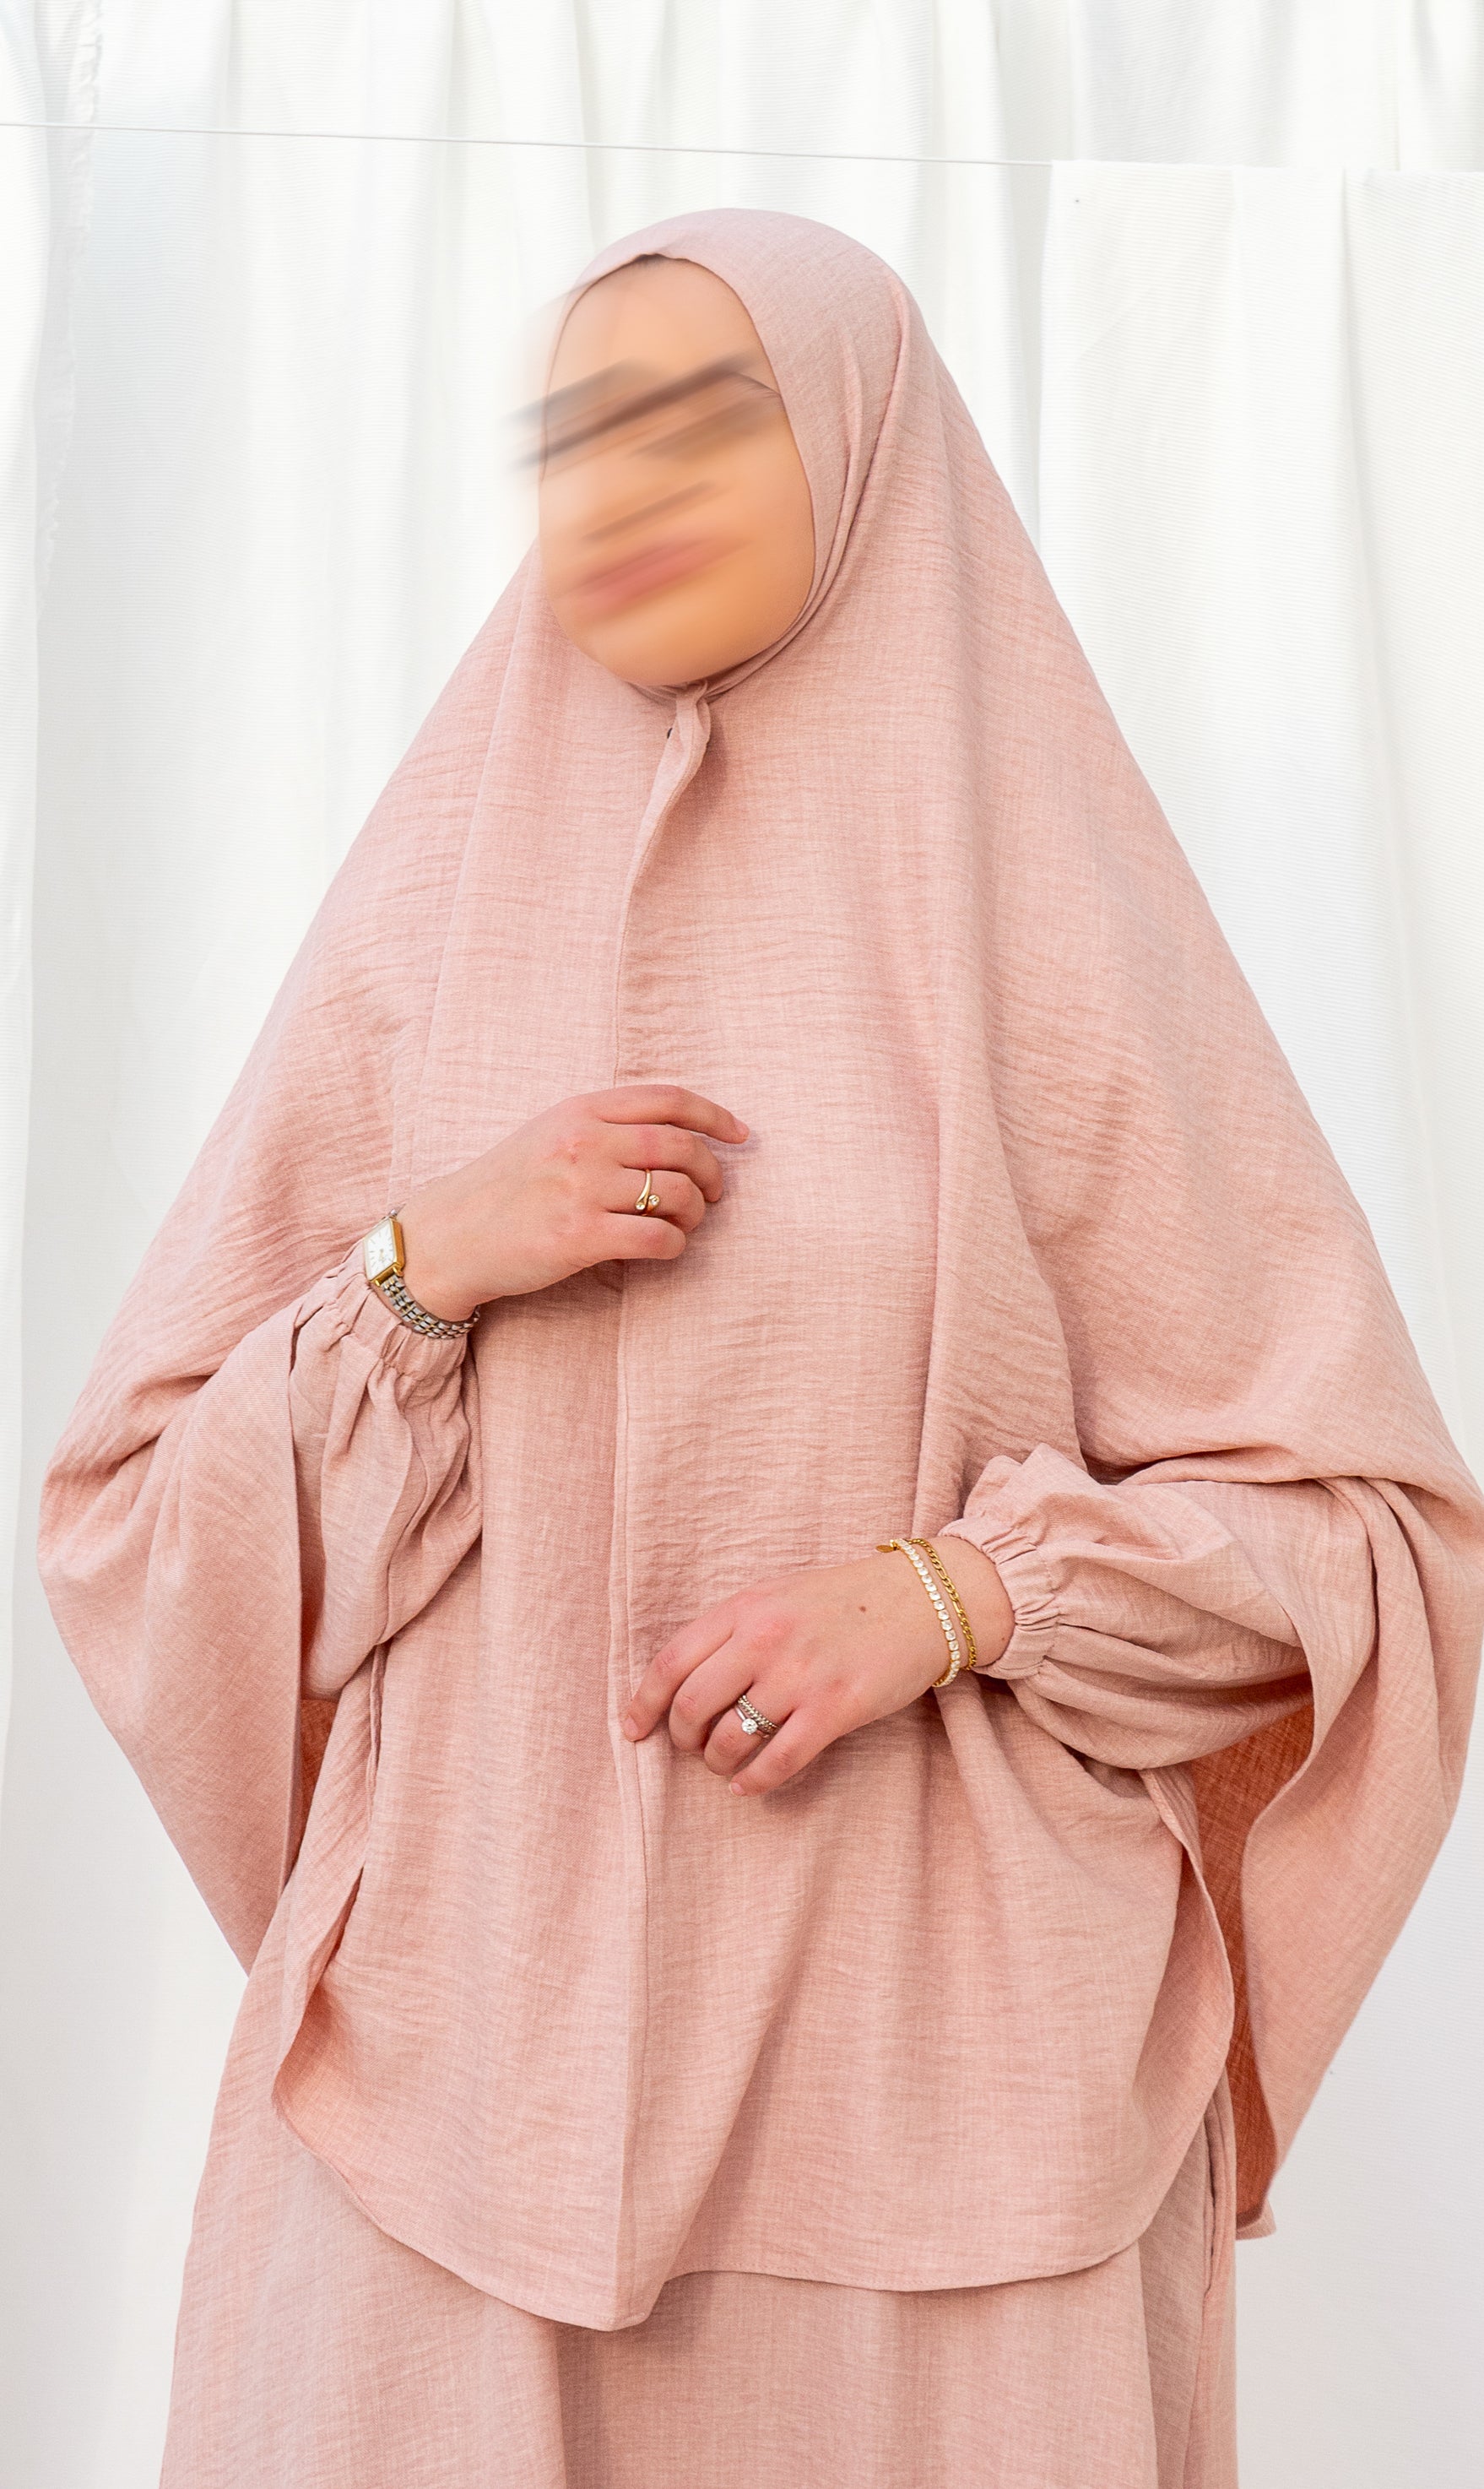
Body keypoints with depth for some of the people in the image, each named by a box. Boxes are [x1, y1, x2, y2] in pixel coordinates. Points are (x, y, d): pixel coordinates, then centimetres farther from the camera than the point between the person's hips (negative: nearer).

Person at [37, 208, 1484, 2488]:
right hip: (461, 2033, 2)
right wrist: (421, 1270, -13)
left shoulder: (1052, 923, -3)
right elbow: (132, 1512, 4)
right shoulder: (423, 922, 3)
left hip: (940, 2062, -1)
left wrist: (955, 1590, -16)